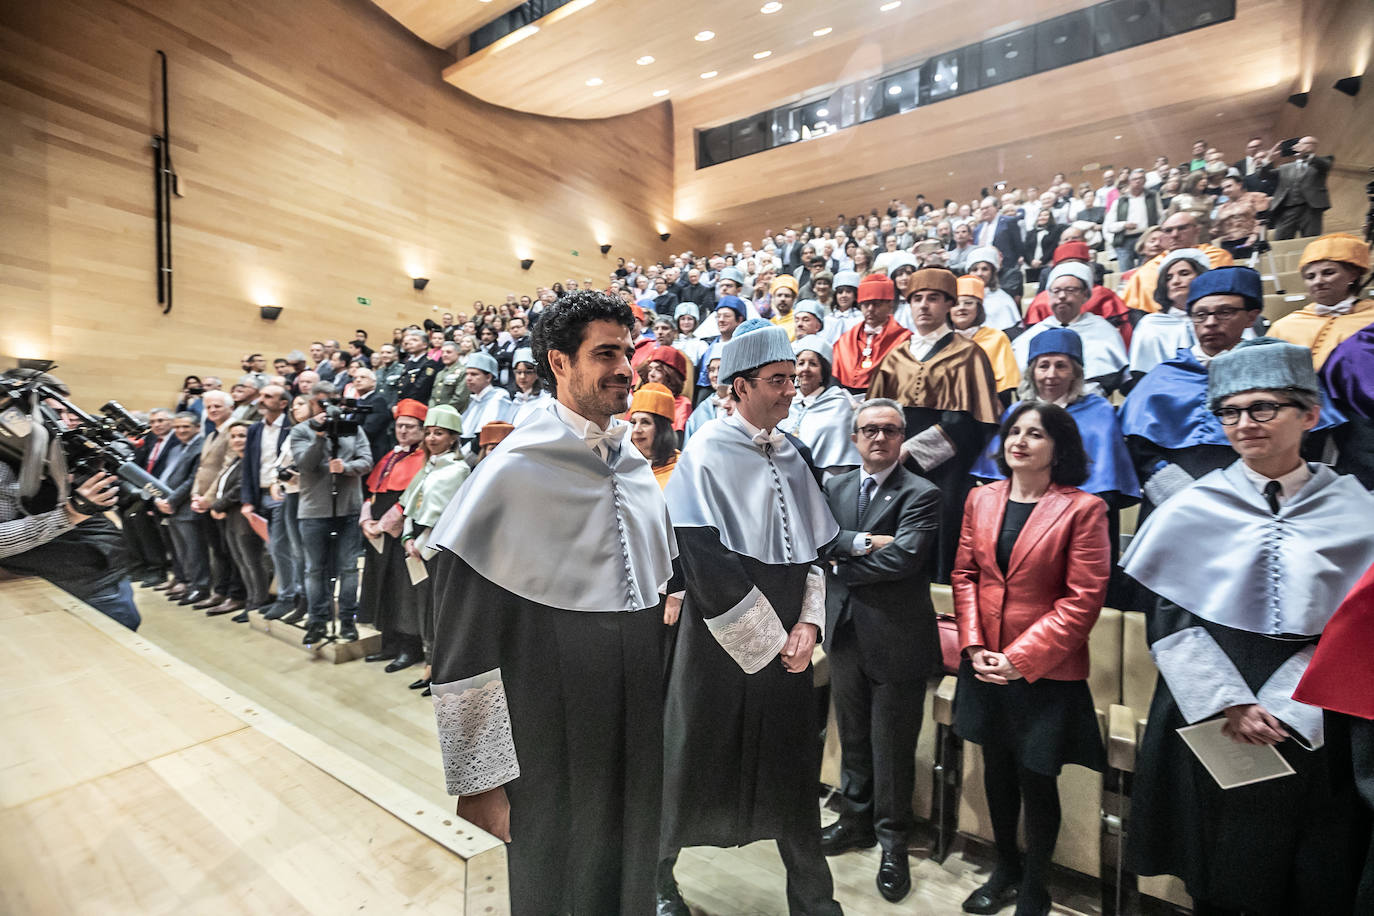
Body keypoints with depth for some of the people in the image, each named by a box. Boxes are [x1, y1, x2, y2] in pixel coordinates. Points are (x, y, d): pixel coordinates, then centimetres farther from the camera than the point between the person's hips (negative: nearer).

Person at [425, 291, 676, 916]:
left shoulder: (636, 466, 3)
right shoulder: (514, 471, -15)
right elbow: (463, 640, -13)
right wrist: (480, 779, -10)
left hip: (639, 724, 6)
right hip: (553, 737, -5)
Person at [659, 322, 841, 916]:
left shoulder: (789, 454, 7)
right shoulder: (708, 452, -11)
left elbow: (817, 547, 9)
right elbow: (704, 562, -17)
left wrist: (808, 624, -4)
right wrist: (770, 640, -13)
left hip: (788, 643, 5)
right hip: (722, 643, -5)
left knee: (793, 766, 16)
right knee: (698, 764, 11)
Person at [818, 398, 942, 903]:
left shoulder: (921, 495, -9)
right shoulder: (835, 487, 7)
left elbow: (904, 557, -22)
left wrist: (840, 563, -13)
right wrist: (863, 542, -21)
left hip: (897, 639, -4)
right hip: (845, 633, 5)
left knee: (892, 748, 11)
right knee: (853, 739, 21)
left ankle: (893, 840, 33)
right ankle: (855, 819, 41)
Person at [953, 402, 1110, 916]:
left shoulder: (1082, 509, -11)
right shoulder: (981, 499, 3)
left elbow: (1083, 600, -13)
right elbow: (964, 574, 5)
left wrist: (1021, 659, -15)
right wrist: (973, 644, -5)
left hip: (1047, 672, -4)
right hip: (985, 665, 4)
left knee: (1037, 781, 11)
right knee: (997, 769, 19)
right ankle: (1005, 869, 42)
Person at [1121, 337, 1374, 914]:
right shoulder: (1193, 510, -3)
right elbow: (1167, 620, -4)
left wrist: (1287, 710, -11)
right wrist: (1227, 703, -12)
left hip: (1313, 729, 1)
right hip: (1208, 722, 0)